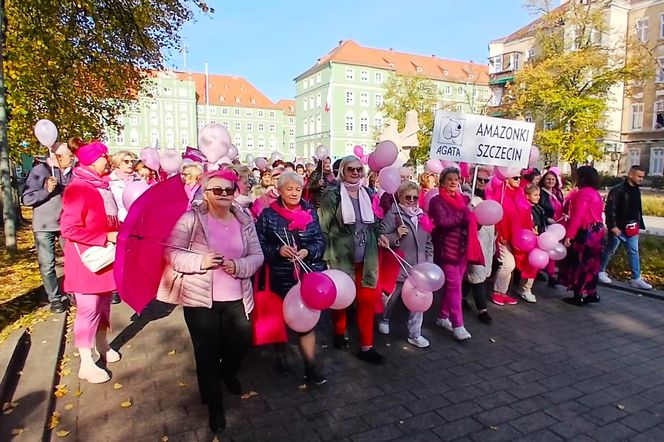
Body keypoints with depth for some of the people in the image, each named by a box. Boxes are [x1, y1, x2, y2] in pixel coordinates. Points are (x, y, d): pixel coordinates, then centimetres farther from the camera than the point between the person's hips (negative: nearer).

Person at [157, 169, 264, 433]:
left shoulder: (244, 220, 1)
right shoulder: (191, 218, -9)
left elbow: (257, 255, 0)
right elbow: (172, 253, -10)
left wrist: (238, 266, -19)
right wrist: (200, 261, -25)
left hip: (236, 299, 4)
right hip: (200, 299, -3)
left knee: (241, 344, 16)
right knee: (207, 352, 8)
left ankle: (228, 372, 52)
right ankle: (214, 402, 32)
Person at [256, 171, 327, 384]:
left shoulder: (310, 212, 6)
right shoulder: (268, 214, -1)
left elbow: (320, 240, 5)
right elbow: (259, 245, -3)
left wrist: (307, 251, -13)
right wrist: (278, 250, -18)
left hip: (309, 274, 1)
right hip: (282, 276, -1)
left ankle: (310, 368, 11)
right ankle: (281, 354, 42)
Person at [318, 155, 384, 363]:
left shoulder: (369, 194, 7)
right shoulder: (332, 195, -8)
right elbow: (322, 227, -8)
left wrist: (380, 236, 1)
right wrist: (324, 254, -11)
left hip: (366, 258, 4)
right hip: (341, 256, -4)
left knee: (367, 299, 4)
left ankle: (366, 347, 17)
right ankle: (340, 333, 37)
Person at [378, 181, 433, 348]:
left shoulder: (422, 216, 9)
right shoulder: (392, 215, -10)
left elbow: (428, 242, 14)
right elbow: (380, 238, -13)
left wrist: (428, 262, 9)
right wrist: (396, 235, -27)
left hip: (419, 267, 5)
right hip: (398, 266, -4)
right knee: (392, 297, 15)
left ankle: (415, 334, 18)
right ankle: (384, 318, 44)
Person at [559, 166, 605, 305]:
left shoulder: (583, 193, -15)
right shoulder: (595, 193, 15)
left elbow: (578, 217, -23)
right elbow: (592, 214, 14)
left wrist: (569, 235, -25)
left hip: (586, 232, -9)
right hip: (596, 231, 9)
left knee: (579, 263, -2)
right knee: (590, 263, 16)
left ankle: (579, 296, 4)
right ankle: (591, 293, 23)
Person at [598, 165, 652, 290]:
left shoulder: (637, 190, 9)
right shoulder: (617, 190, -16)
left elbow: (638, 210, 18)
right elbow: (610, 209, -18)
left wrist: (639, 225, 15)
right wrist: (613, 226, -21)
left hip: (631, 228, 7)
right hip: (618, 228, -7)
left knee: (634, 252, 7)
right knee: (609, 250, 6)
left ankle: (636, 279, 12)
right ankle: (601, 271, 22)